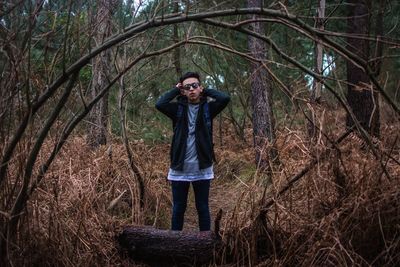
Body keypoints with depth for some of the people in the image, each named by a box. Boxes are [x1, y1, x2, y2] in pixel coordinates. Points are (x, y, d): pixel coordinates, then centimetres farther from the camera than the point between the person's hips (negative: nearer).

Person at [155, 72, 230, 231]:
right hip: (179, 168, 1)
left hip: (202, 169, 0)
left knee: (203, 208, 10)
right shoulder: (178, 108, 3)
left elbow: (225, 98, -14)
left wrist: (205, 91, -1)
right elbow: (159, 104, -14)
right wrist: (176, 90, -2)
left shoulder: (207, 107, 2)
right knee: (178, 208, 11)